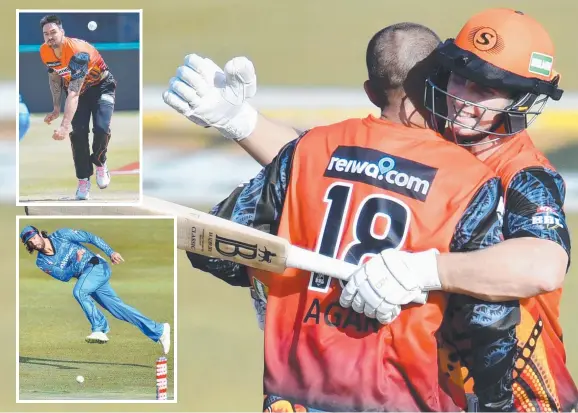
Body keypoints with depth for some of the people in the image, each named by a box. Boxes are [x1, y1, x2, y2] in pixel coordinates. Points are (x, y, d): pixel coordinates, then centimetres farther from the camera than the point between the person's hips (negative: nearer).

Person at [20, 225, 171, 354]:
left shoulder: (61, 235, -10)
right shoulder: (42, 262, 1)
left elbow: (90, 238, -9)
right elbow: (63, 276, -7)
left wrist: (110, 252, -17)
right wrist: (76, 262, -25)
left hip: (98, 266, -6)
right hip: (85, 277, 6)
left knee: (78, 291, -32)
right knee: (117, 308, 2)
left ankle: (99, 329, -24)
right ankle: (159, 330, 7)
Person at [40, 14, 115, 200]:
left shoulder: (78, 51, -37)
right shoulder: (45, 51, -17)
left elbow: (73, 93, -42)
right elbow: (54, 77, 5)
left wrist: (64, 126, -48)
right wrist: (56, 108, 2)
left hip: (101, 85, -5)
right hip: (77, 88, 5)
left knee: (101, 129, -22)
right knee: (78, 132, -13)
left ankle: (99, 162, 9)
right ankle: (83, 180, 0)